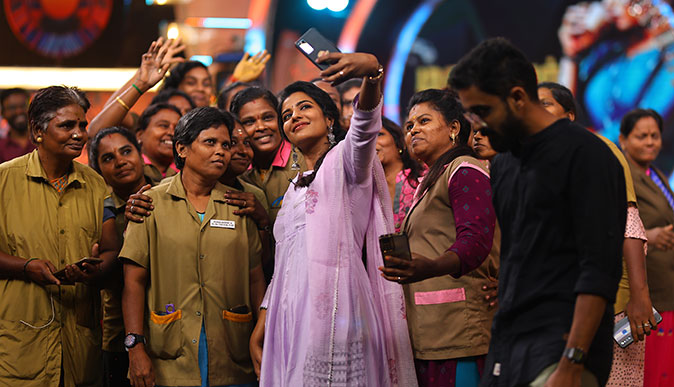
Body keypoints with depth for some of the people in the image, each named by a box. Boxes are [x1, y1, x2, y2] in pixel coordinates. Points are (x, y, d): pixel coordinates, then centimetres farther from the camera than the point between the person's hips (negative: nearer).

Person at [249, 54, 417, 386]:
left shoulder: (346, 160, 3)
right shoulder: (294, 189, 24)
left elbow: (365, 122, -20)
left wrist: (372, 71, -41)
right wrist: (261, 327, 17)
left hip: (337, 309, -7)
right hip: (291, 320, 7)